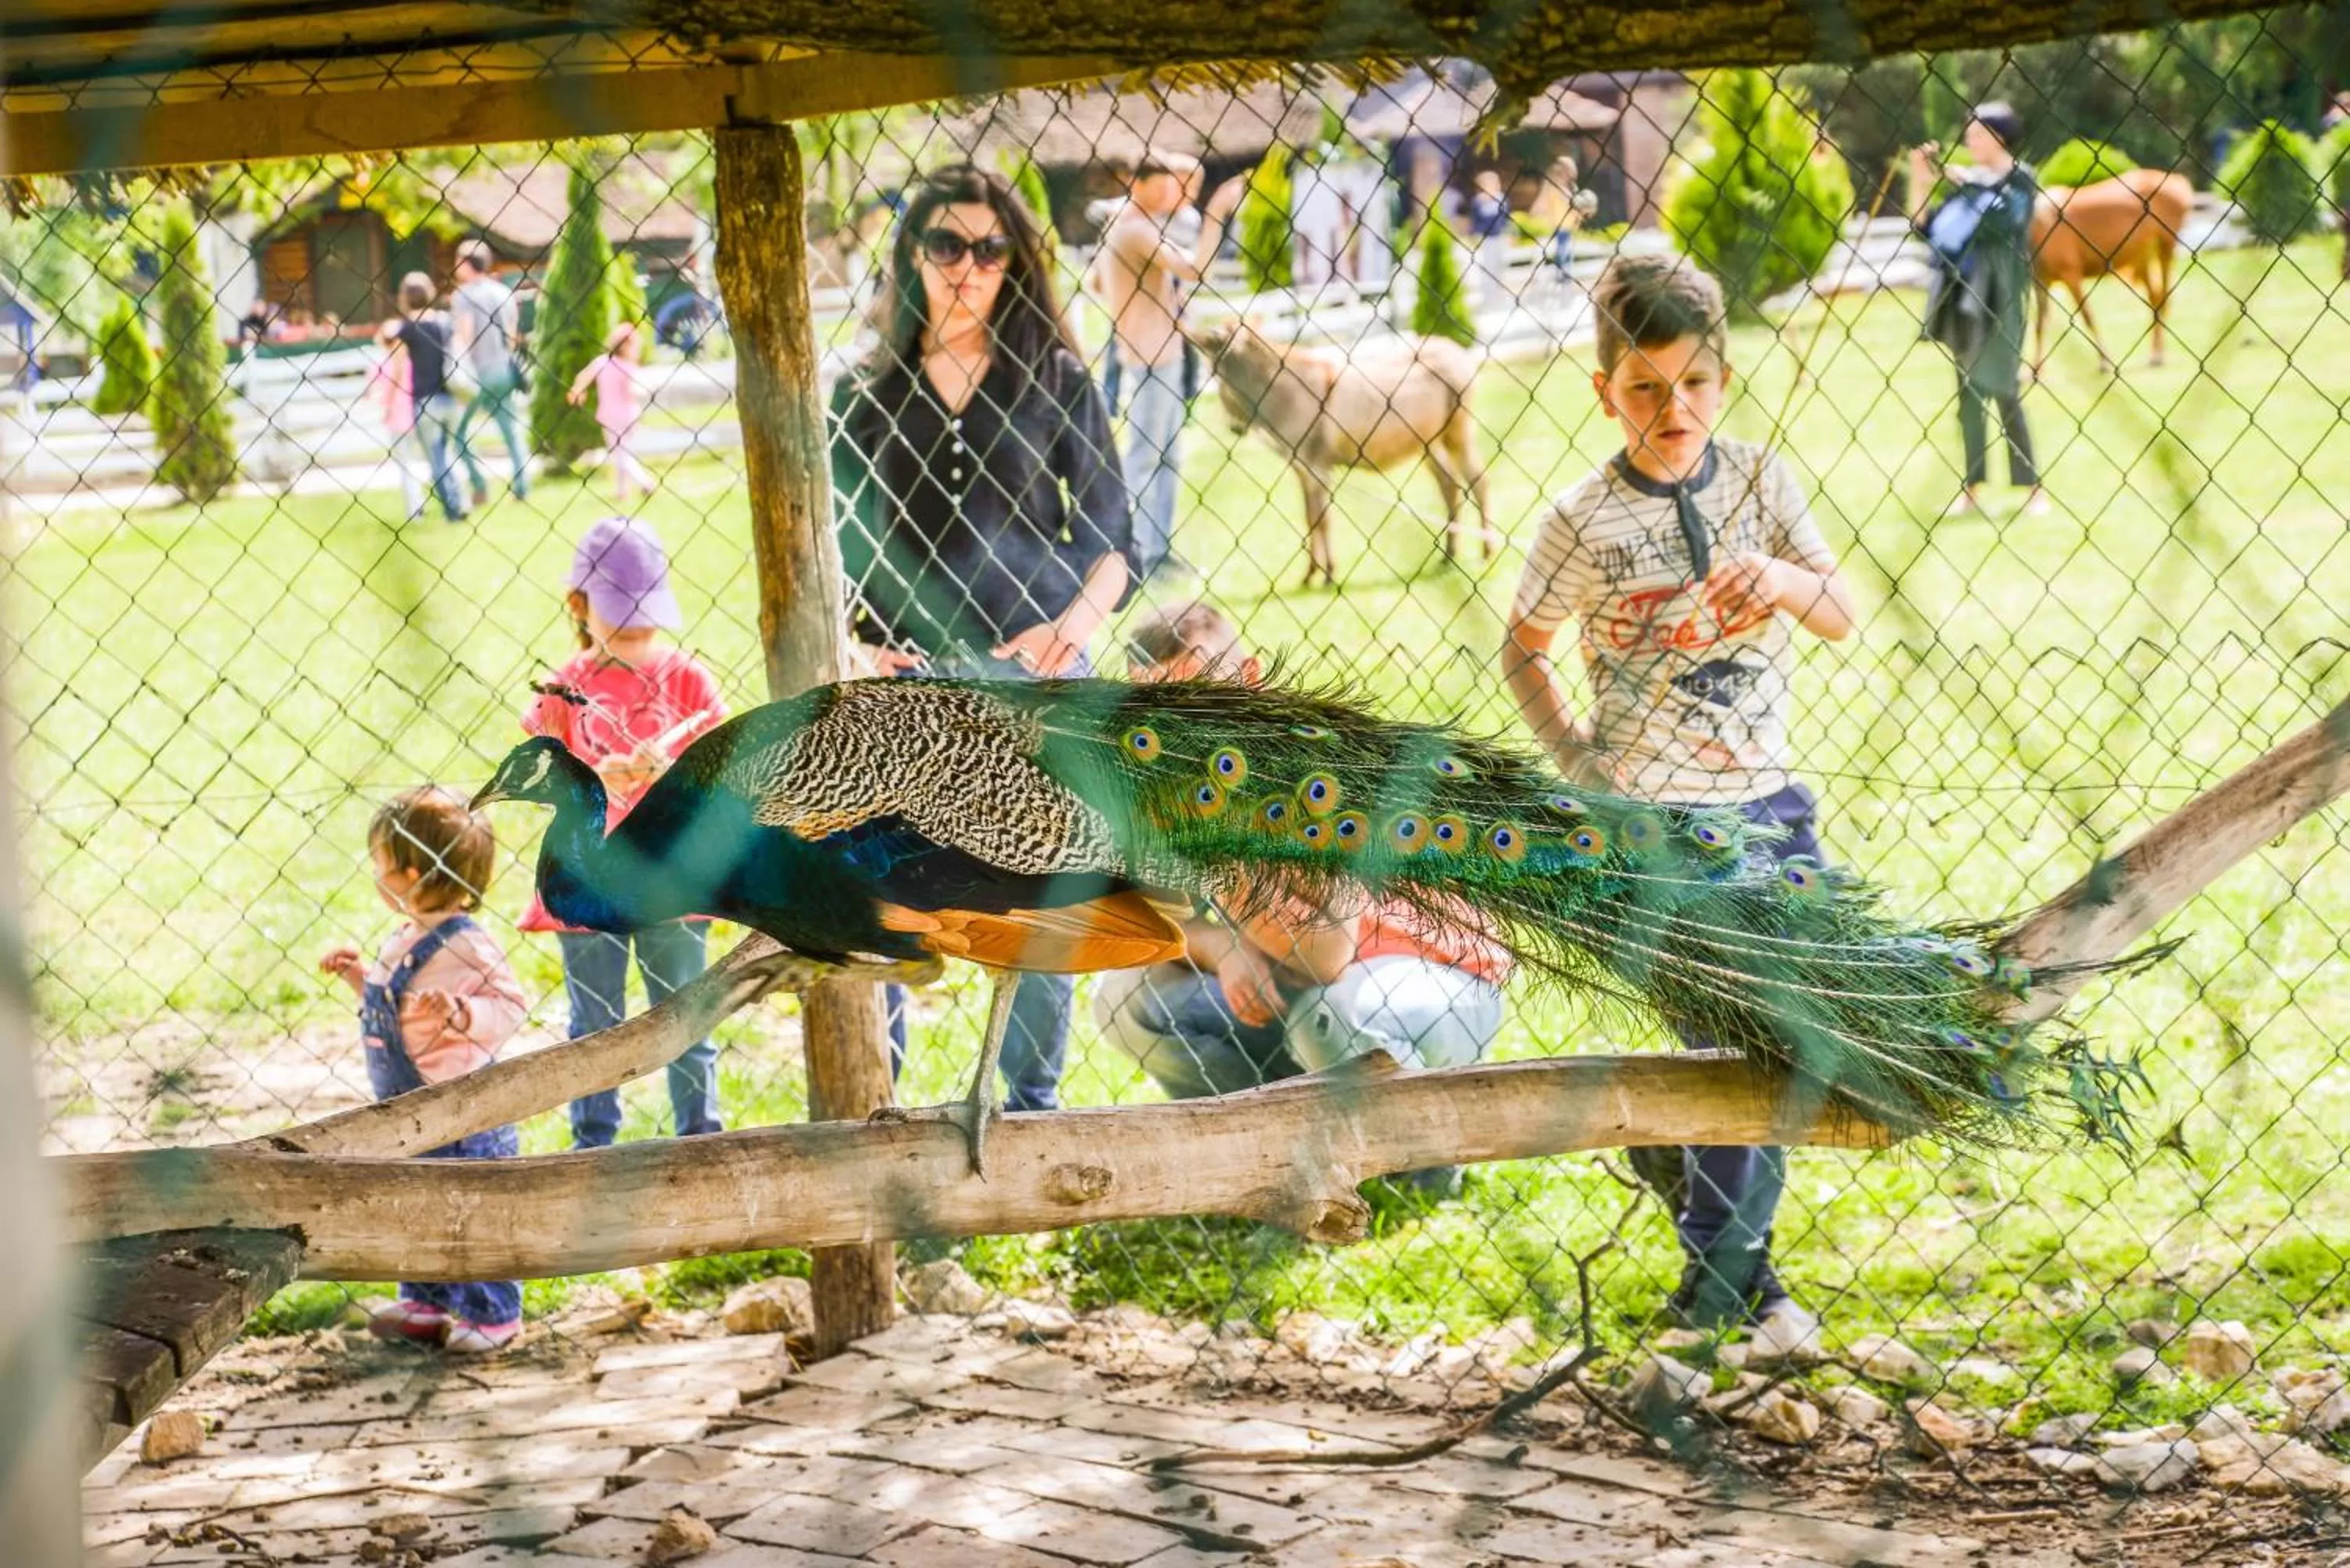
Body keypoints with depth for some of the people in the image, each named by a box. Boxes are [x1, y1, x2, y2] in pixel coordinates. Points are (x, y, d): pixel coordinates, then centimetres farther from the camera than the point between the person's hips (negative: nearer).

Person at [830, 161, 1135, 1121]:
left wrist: (1076, 622, -18)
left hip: (1035, 681, 0)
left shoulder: (1056, 384, 7)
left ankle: (1032, 1102, 16)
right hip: (901, 685, 1)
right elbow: (829, 552, 10)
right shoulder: (864, 398, 10)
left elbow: (1110, 539, 2)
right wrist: (841, 648, -9)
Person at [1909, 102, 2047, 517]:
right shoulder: (1968, 180, 12)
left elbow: (2002, 218, -23)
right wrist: (1920, 179, 2)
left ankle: (2032, 489, -1)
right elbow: (1924, 226, 12)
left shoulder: (2019, 180, -4)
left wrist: (1967, 182, -14)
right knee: (1969, 394, 8)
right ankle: (1972, 488, 12)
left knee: (2004, 394, -7)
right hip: (1962, 298, 6)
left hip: (1997, 300, -6)